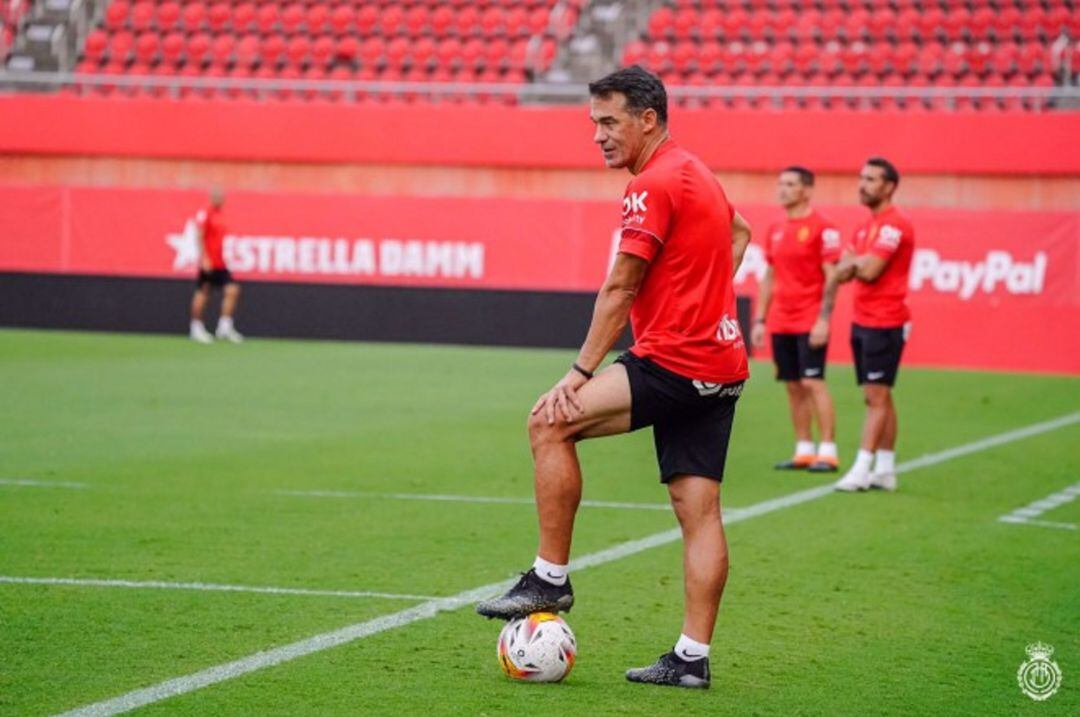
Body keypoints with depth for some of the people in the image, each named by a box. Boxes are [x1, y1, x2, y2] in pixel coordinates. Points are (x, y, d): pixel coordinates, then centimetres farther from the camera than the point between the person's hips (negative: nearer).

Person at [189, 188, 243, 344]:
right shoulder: (204, 214, -9)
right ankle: (196, 328, 9)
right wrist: (204, 258, -20)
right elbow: (200, 237, -13)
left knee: (232, 290, -2)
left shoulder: (221, 215, 14)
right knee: (202, 293, -1)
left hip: (220, 263, 8)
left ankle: (225, 327, 3)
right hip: (208, 263, -8)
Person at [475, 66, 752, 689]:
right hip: (720, 363, 10)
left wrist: (582, 374, -14)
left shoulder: (654, 184, -12)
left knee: (550, 423, -9)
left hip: (676, 362, -10)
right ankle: (692, 657, 5)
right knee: (700, 512, 6)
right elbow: (738, 234, 37)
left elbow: (621, 289, -15)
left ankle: (550, 578, -4)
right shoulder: (696, 173, 17)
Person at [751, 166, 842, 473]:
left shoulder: (822, 228, -7)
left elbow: (831, 277, -11)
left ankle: (827, 451, -7)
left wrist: (823, 319, -18)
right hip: (781, 322, 7)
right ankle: (804, 450, 12)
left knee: (813, 382, -10)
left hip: (809, 322, -7)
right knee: (793, 387, 7)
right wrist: (760, 319, 14)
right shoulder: (775, 230, 13)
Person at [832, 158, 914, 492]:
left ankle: (862, 470, -11)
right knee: (879, 398, 10)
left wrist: (854, 263, 0)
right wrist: (856, 263, -7)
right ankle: (885, 470, 14)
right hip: (863, 322, 9)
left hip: (884, 324, -9)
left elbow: (870, 271, -21)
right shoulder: (867, 226, 17)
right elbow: (843, 272, 14)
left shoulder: (894, 225, -13)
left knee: (877, 396, -8)